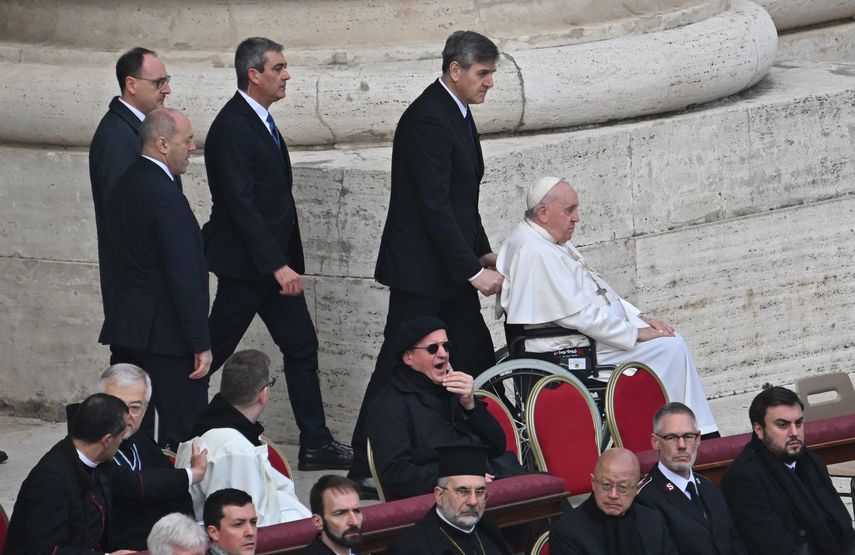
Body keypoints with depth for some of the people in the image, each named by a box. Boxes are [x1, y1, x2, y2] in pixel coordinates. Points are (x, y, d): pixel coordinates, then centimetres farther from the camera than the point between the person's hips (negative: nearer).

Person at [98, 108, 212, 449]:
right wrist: (201, 343, -17)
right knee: (183, 431, -6)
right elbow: (185, 277, -20)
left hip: (125, 329, 10)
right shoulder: (166, 197, -18)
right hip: (164, 333, -9)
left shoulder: (125, 186, 11)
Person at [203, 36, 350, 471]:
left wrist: (287, 261, 16)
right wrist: (277, 265, -24)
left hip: (274, 261, 10)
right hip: (245, 264, -10)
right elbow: (240, 204, -22)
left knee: (301, 346, 7)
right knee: (213, 351, -1)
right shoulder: (231, 128, -17)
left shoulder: (261, 122, 14)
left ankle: (316, 444, 9)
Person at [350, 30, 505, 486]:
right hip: (421, 269, -10)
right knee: (399, 365, -5)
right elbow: (434, 206, -23)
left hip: (450, 270, 10)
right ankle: (363, 469, 1)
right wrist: (473, 269, -21)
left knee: (477, 364, 10)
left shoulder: (458, 115, 13)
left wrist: (483, 252, 11)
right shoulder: (428, 119, -19)